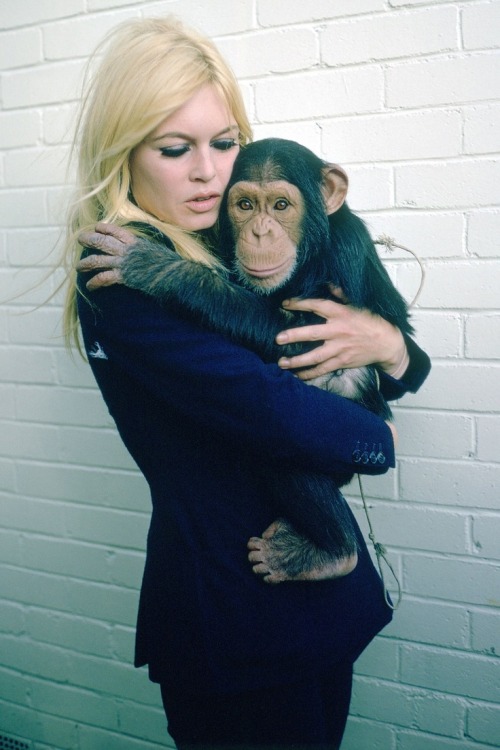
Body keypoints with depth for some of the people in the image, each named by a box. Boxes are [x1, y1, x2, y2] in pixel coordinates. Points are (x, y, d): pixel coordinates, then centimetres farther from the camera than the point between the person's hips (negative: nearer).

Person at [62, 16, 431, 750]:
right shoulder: (123, 276, -15)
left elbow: (407, 372, 11)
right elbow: (261, 404, -28)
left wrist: (386, 345, -13)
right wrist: (376, 437, -9)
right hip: (230, 606, -6)